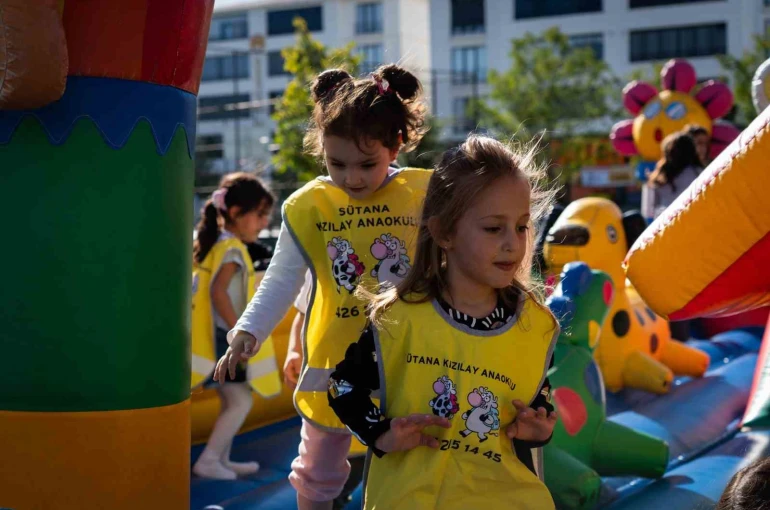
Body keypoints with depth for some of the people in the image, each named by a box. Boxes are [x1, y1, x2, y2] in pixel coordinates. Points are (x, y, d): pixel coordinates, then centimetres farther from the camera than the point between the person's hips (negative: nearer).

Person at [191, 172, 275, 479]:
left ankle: (221, 459, 24)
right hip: (223, 338, -10)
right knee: (241, 401, -6)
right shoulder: (232, 250, -16)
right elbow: (218, 291, -27)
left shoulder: (218, 245, 13)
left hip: (220, 339, 10)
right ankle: (207, 460, -3)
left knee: (232, 402, 18)